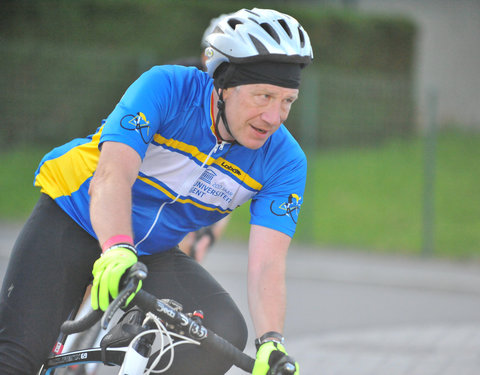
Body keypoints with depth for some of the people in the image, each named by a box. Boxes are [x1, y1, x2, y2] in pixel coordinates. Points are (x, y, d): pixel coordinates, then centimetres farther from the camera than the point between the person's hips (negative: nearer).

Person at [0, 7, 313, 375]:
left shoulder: (285, 162, -16)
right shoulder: (166, 87, -25)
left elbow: (267, 264, -24)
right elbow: (111, 178, -37)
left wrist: (272, 344, -42)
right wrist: (117, 252, -56)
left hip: (152, 253, 3)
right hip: (74, 218, -3)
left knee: (225, 332, -24)